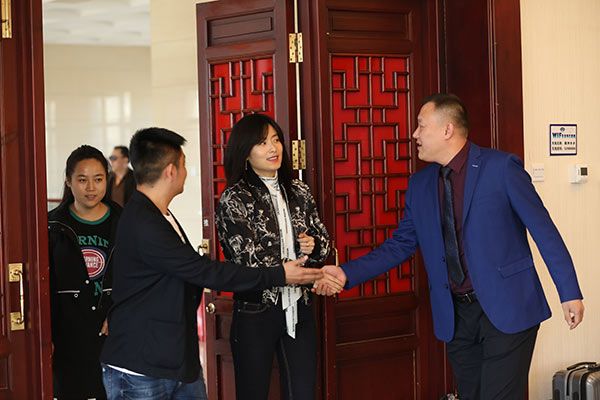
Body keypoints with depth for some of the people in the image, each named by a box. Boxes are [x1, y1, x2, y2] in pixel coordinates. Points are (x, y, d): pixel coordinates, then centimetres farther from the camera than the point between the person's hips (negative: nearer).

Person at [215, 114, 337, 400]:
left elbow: (323, 240, 17)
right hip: (256, 314, -4)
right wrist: (301, 266, -14)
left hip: (298, 311, 5)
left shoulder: (299, 193, 9)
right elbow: (249, 259, -15)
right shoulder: (234, 199, -7)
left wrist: (313, 246, -7)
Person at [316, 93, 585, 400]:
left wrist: (569, 293, -7)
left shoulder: (501, 168, -7)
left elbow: (543, 230, -5)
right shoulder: (419, 185, 10)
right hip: (457, 316, 5)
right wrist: (347, 273, 1)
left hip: (507, 309, -5)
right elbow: (398, 246, 14)